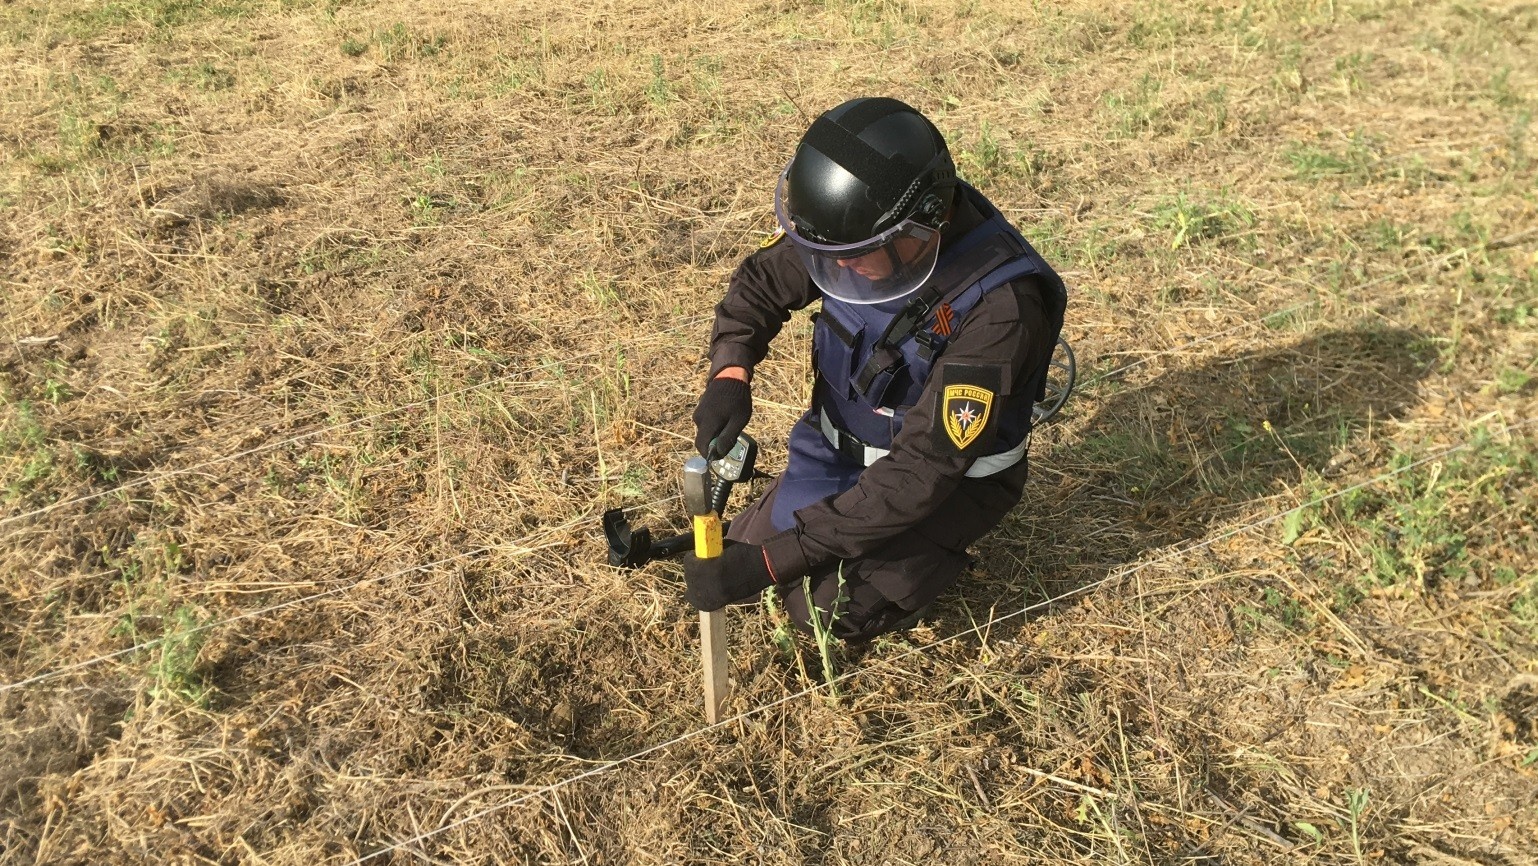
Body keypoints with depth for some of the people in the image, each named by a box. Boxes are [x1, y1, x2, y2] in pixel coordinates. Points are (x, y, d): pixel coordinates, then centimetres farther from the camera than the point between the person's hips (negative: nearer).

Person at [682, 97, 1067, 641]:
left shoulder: (999, 307, -35)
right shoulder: (857, 221, -19)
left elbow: (921, 474, -35)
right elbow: (759, 284, -1)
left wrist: (769, 562, -36)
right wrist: (730, 375, -23)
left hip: (950, 475, -5)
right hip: (838, 443, 6)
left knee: (825, 603, -20)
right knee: (742, 557, -1)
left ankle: (932, 547, 8)